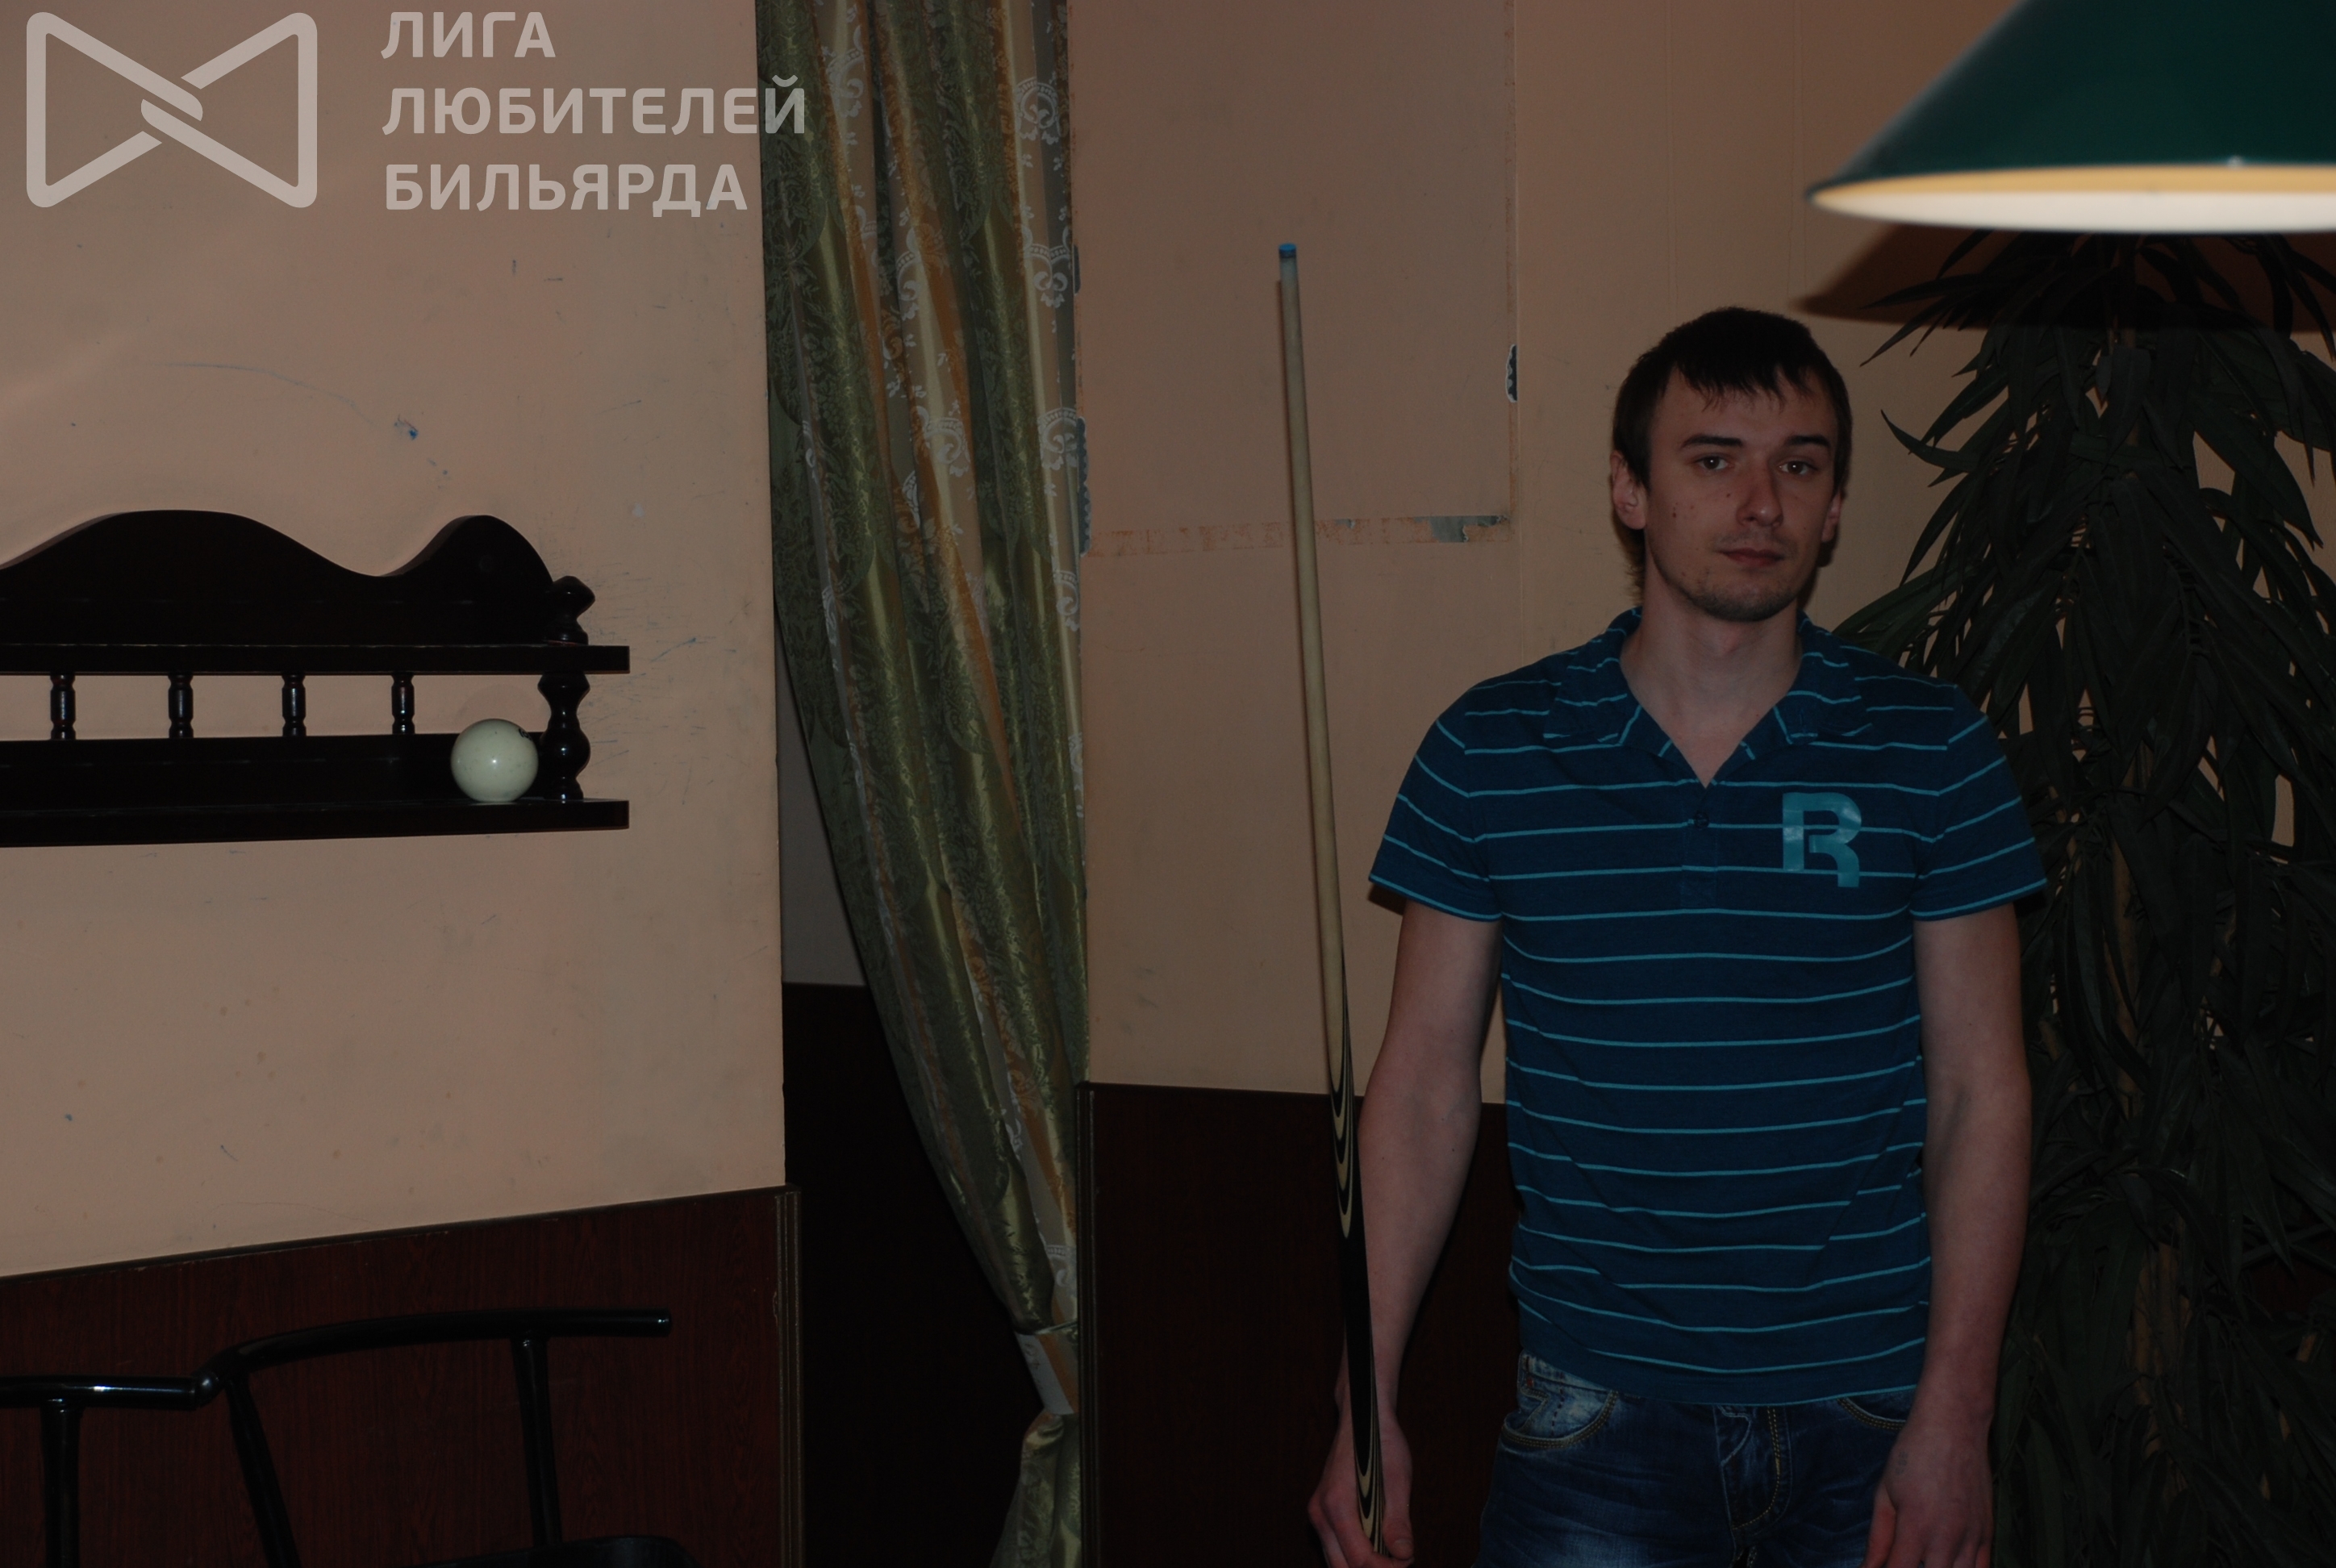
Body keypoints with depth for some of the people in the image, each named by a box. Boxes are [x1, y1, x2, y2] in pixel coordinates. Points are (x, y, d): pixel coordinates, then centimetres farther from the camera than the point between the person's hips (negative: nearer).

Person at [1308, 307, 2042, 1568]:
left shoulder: (1932, 752, -1)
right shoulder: (1489, 753, -1)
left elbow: (1979, 1090, -1)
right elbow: (1423, 1084, 2)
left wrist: (1955, 1415, -7)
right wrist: (1364, 1405, -1)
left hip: (1870, 1409, 1)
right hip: (1597, 1412, 0)